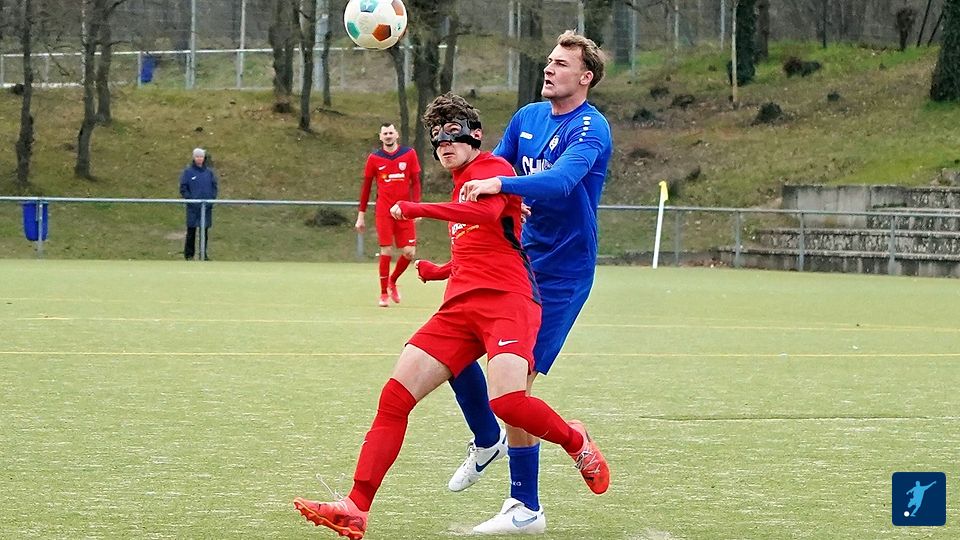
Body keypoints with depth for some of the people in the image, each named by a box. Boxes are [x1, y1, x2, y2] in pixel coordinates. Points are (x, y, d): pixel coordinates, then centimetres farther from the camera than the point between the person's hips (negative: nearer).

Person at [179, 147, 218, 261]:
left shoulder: (209, 172, 6)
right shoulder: (188, 172, -1)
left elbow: (215, 187, 9)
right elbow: (183, 188, -1)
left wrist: (211, 199, -4)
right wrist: (190, 199, -11)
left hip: (206, 207, 3)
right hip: (193, 207, -3)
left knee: (205, 231, 6)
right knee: (191, 231, 0)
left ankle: (203, 254, 14)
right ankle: (189, 255, 8)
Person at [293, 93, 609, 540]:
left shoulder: (491, 168, -1)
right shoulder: (462, 184, 26)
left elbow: (487, 211, -24)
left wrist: (415, 209, -19)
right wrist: (438, 271, 23)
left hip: (505, 301, -8)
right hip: (459, 309, 8)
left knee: (507, 402, -29)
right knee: (395, 396, -6)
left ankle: (576, 442, 5)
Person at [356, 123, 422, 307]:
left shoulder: (409, 154, 5)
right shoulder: (374, 158, 4)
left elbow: (415, 182, 6)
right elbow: (366, 187, 9)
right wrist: (361, 216, 8)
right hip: (384, 212, -1)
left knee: (409, 252, -4)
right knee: (386, 251, -7)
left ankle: (392, 281, 23)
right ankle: (384, 294, 5)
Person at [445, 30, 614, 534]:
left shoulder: (590, 130, -16)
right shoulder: (527, 118, 7)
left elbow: (561, 181, -33)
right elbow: (489, 173, 14)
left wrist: (499, 184, -45)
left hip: (561, 274, -7)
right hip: (517, 259, 7)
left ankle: (526, 508, -3)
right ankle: (486, 441, 30)